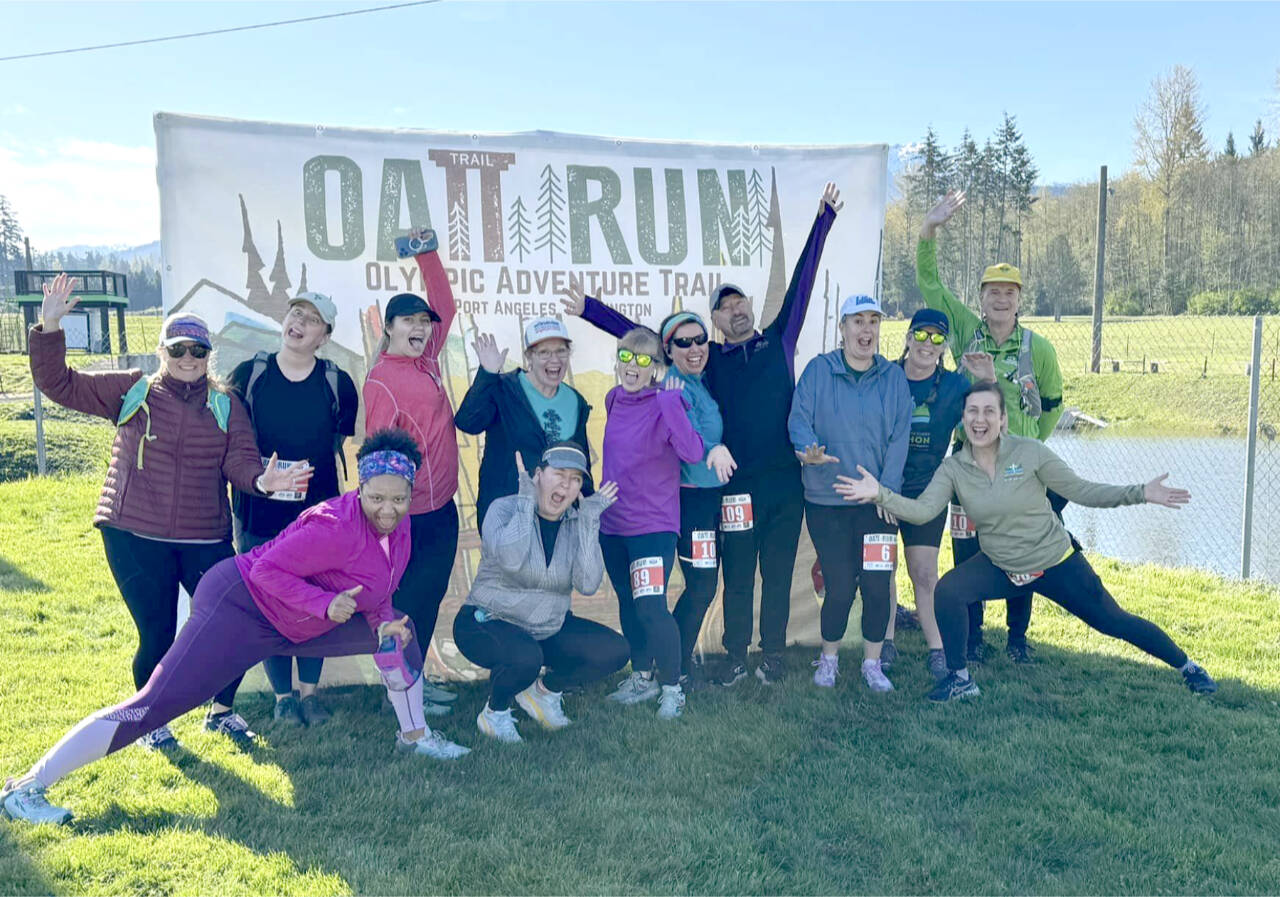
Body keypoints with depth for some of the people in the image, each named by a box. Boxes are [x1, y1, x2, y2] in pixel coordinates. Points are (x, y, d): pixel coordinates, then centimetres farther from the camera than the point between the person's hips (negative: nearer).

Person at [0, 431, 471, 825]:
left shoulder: (397, 527, -1)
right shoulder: (337, 526, -29)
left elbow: (377, 591, 13)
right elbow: (267, 569, -26)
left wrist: (385, 620, -6)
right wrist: (325, 604, -33)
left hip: (295, 626, 9)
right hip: (240, 607, -9)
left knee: (400, 632, 11)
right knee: (154, 705, -16)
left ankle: (414, 735, 28)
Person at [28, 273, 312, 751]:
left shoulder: (226, 406, 7)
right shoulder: (130, 391, 6)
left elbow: (240, 460, -5)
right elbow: (60, 385, 4)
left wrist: (262, 480, -27)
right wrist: (49, 330, -8)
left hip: (206, 540, 1)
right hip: (135, 537, -1)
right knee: (157, 636, 3)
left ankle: (221, 711, 24)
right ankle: (152, 722, 29)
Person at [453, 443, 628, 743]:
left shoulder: (578, 524, -2)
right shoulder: (505, 508, -13)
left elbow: (588, 585, -17)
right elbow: (510, 560, -34)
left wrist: (590, 522, -18)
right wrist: (526, 501, -25)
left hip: (550, 629, 5)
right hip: (489, 623, -5)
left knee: (615, 651, -13)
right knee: (525, 659, -36)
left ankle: (545, 690, 12)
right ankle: (494, 712, -2)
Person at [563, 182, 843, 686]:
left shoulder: (779, 340, 11)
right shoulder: (709, 358, 9)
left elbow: (802, 281, 8)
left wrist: (823, 219, 7)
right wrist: (588, 309, 7)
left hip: (785, 480, 1)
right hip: (738, 484, 0)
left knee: (778, 571, 8)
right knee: (737, 574, 5)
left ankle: (774, 654, 20)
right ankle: (736, 657, 17)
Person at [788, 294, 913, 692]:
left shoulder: (894, 377, 6)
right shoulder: (818, 371, 1)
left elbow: (899, 438, 1)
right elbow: (799, 419, -5)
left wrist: (886, 489, -8)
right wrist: (808, 449, -27)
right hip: (827, 501, -2)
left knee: (877, 585, 1)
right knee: (840, 585, 0)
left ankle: (872, 663, 22)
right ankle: (829, 657, 25)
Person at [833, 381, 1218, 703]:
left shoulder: (1030, 452, -16)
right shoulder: (953, 468, -10)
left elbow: (1080, 490, -10)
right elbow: (922, 509, -21)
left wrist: (1140, 494, -20)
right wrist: (880, 494, -36)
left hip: (1056, 562, -2)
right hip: (1000, 568, 2)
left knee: (1112, 622, 8)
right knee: (946, 593, -21)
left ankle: (1186, 667, 36)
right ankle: (960, 679, -1)